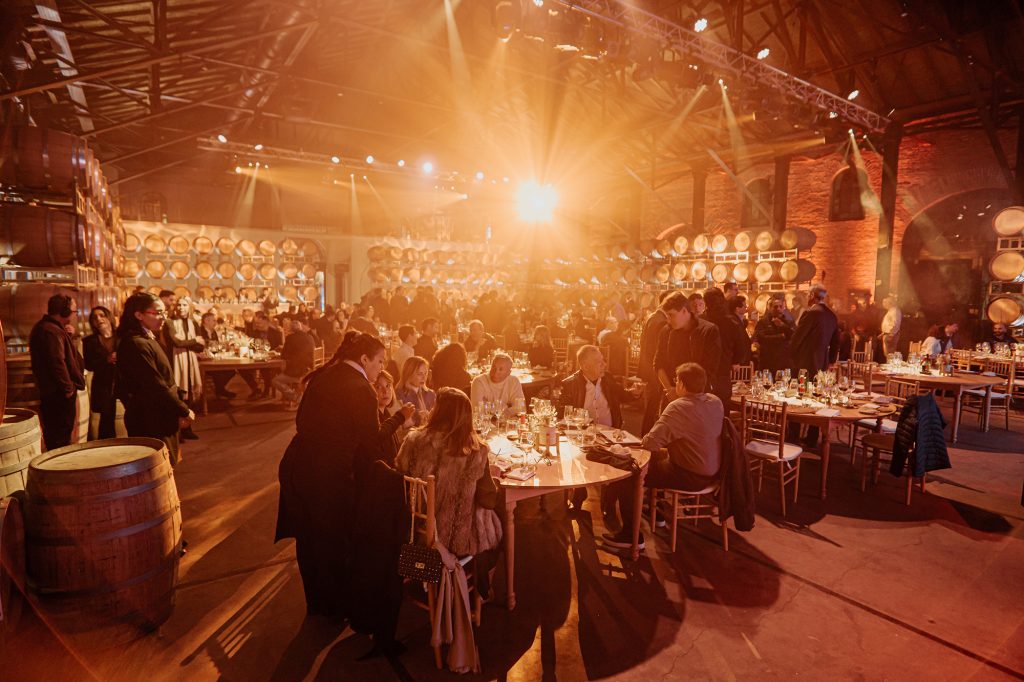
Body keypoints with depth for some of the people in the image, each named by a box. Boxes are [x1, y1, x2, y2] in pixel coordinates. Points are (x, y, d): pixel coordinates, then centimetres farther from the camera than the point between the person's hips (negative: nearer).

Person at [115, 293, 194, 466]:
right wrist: (184, 411, -13)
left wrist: (180, 408, 8)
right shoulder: (136, 344, -19)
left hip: (159, 418, 10)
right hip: (150, 421, -9)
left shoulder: (148, 339, 12)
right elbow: (155, 387, -22)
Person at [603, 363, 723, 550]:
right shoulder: (716, 402, -1)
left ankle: (631, 535, 4)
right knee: (656, 457, 29)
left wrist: (646, 439, -7)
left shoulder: (678, 407, -26)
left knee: (626, 475, -5)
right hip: (712, 471, 9)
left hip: (691, 476, -9)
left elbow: (650, 443, -27)